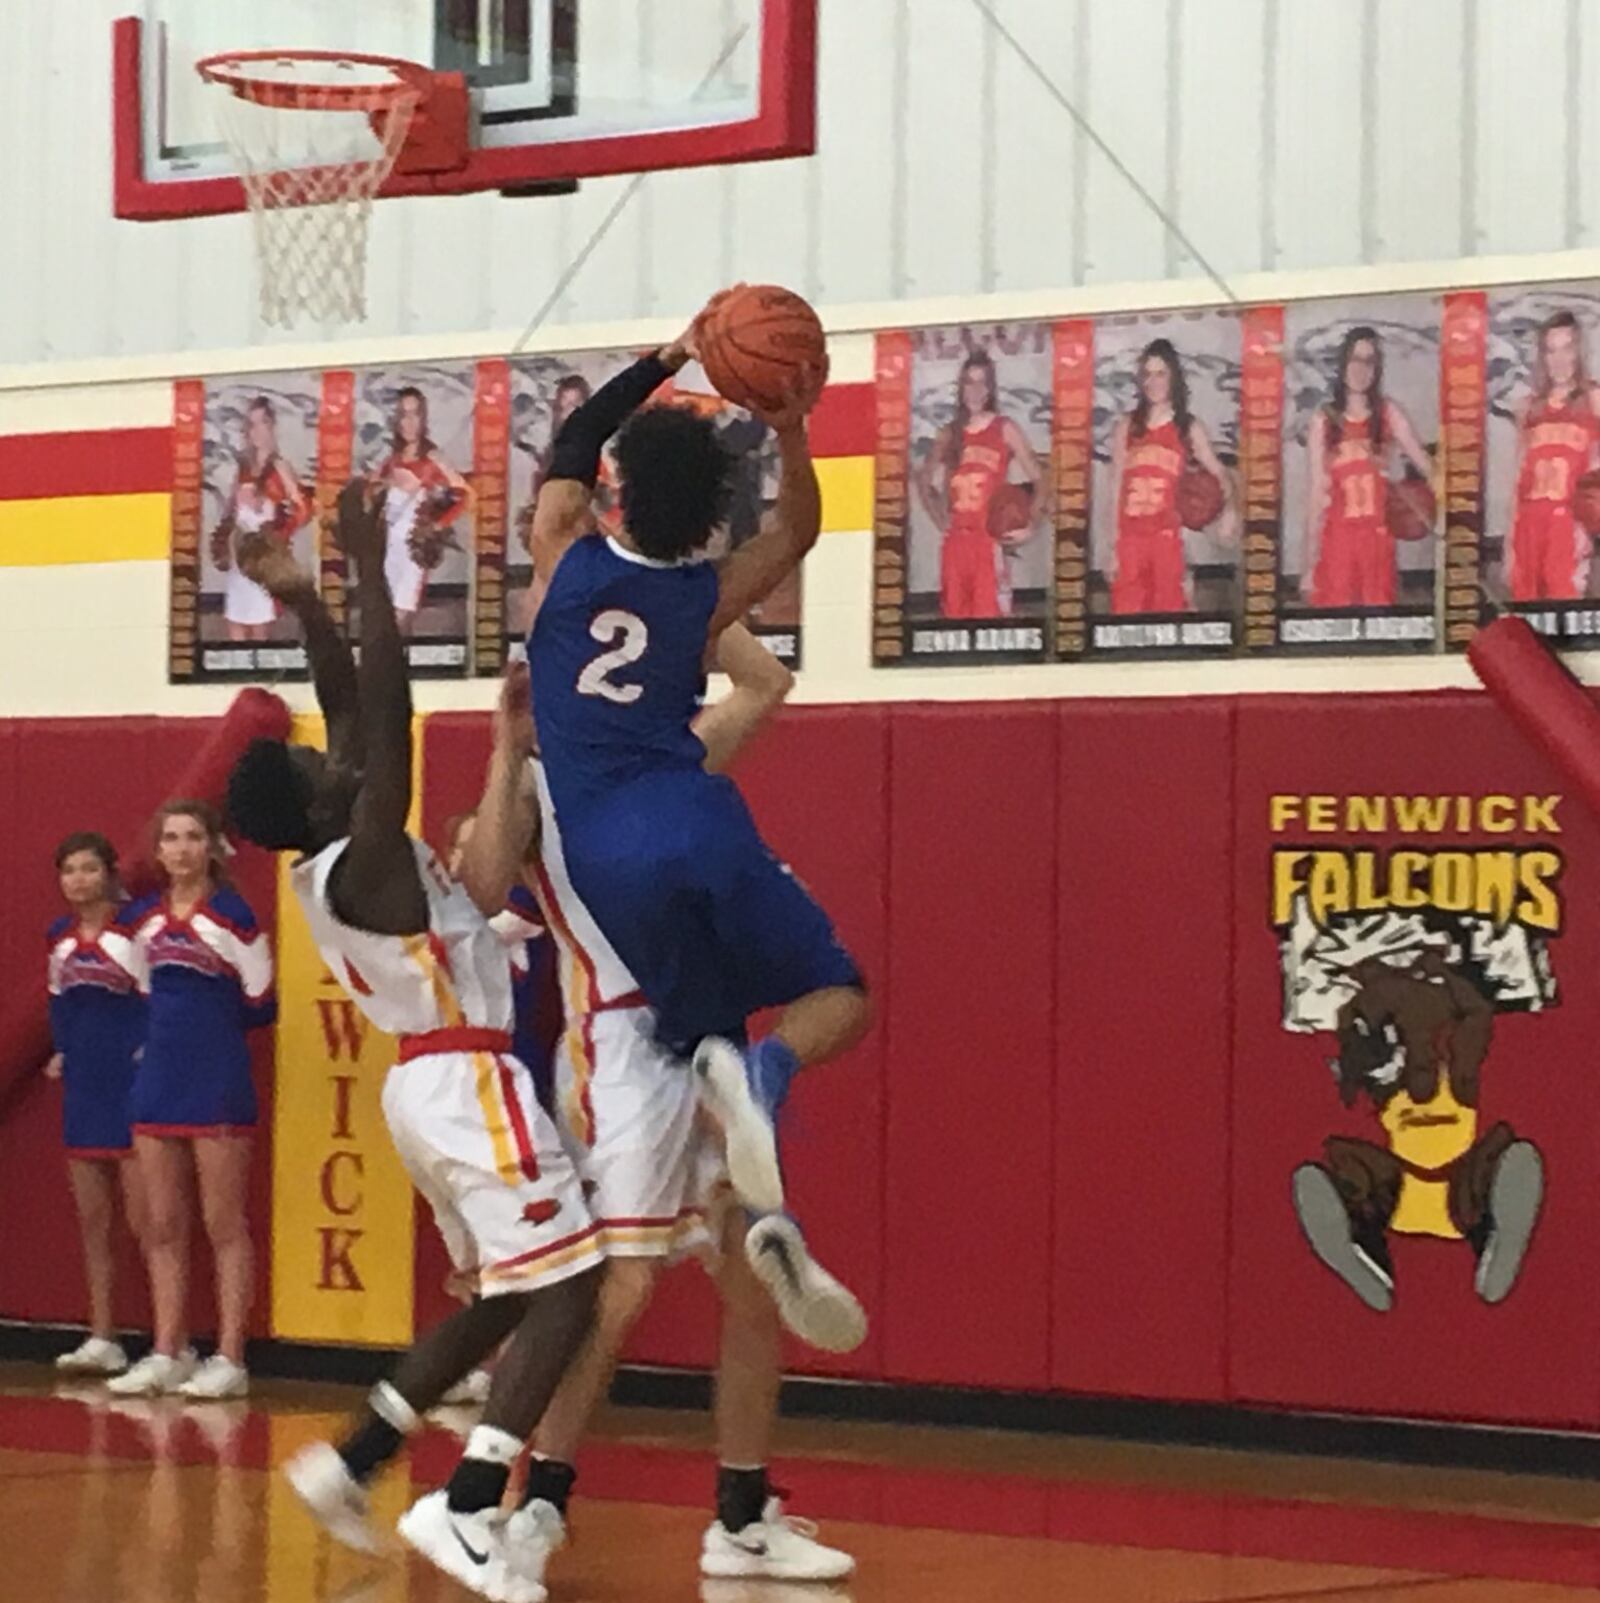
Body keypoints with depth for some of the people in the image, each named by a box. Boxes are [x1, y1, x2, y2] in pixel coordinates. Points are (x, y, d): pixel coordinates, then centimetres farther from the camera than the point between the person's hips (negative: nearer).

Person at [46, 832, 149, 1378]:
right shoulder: (60, 938, 10)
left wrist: (148, 1054, -15)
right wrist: (62, 1053, 9)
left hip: (132, 1087, -7)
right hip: (84, 1087, 7)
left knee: (144, 1220, -7)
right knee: (91, 1220, 10)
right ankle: (101, 1338, 18)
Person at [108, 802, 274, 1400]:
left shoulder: (233, 916, -7)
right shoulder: (141, 920, 9)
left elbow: (260, 1007, -4)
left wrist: (207, 1022, 1)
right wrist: (172, 1026, 8)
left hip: (219, 1083, -6)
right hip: (158, 1081, 6)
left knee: (225, 1226, -2)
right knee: (164, 1227, 8)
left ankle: (229, 1359, 0)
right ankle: (167, 1354, 14)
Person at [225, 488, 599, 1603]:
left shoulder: (333, 863, 7)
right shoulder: (365, 861, -17)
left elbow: (354, 713, 15)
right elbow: (387, 708, -26)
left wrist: (307, 605, 9)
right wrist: (369, 572, -24)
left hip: (439, 1085, 10)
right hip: (470, 1087, -10)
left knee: (505, 1298, 19)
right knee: (567, 1291, -10)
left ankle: (355, 1461, 17)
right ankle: (469, 1510, -18)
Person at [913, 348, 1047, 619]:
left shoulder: (1005, 429, 1)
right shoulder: (950, 433, 13)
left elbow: (1038, 480, -2)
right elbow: (923, 479, 25)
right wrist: (939, 518, 13)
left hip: (990, 538, -5)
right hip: (956, 540, 5)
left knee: (990, 616, -11)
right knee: (956, 615, 5)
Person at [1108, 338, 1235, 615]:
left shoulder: (1189, 428, 7)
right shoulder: (1127, 426, 10)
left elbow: (1219, 475, 3)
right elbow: (1116, 490, 9)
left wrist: (1227, 507, -20)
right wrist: (1112, 549, 4)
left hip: (1169, 538, -1)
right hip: (1130, 540, 1)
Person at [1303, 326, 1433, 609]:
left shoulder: (1389, 414, 5)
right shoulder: (1324, 422, 4)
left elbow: (1424, 463, -5)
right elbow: (1316, 494, 3)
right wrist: (1310, 562, -1)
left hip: (1378, 537, 0)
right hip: (1337, 539, 0)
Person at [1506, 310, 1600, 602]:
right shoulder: (1530, 407, 17)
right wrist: (1512, 529, 11)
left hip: (1569, 518, -4)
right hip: (1530, 519, 4)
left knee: (1565, 598, -11)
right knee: (1525, 600, 2)